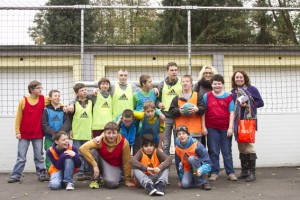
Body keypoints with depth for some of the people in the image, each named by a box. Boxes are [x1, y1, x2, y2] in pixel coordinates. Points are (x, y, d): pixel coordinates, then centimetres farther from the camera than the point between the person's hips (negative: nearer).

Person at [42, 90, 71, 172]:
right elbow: (45, 125, -4)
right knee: (49, 157, 1)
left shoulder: (63, 110, 8)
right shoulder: (46, 110, 4)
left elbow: (67, 123, -1)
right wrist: (54, 133, -17)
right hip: (49, 138, -1)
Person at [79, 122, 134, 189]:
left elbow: (126, 162, -13)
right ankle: (95, 179, -12)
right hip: (103, 162, 2)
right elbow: (82, 148, -36)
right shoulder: (100, 140, -24)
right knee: (92, 150, -29)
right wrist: (95, 165, -37)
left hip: (115, 166, -2)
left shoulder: (124, 142, -24)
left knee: (111, 183, -33)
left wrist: (127, 181, -5)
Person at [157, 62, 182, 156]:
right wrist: (158, 104, -7)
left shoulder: (182, 83, 3)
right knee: (165, 143, 6)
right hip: (166, 117, 1)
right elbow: (157, 98, 14)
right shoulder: (162, 84, 7)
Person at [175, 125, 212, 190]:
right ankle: (197, 181, 7)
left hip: (199, 168, -3)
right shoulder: (177, 148, -6)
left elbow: (207, 163, -21)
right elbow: (178, 164, 9)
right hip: (188, 169, 3)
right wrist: (181, 179, 11)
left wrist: (201, 171, -41)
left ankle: (203, 182, -20)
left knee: (191, 158, -34)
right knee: (184, 184, -27)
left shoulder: (196, 145, -21)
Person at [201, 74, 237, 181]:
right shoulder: (207, 96, 4)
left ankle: (230, 173, 15)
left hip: (225, 128, 0)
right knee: (213, 152, 6)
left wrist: (230, 127, -5)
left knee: (227, 152, 8)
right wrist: (203, 127, -1)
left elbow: (231, 112, 2)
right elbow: (203, 112, 4)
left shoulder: (228, 97, 4)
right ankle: (214, 172, 14)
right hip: (211, 128, 0)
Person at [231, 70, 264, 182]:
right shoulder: (233, 92, 13)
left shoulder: (252, 89, 2)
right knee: (241, 147, 9)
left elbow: (260, 102, -1)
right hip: (238, 122, 5)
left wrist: (247, 105, -12)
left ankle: (252, 173, -3)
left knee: (248, 146, -10)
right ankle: (244, 171, 18)